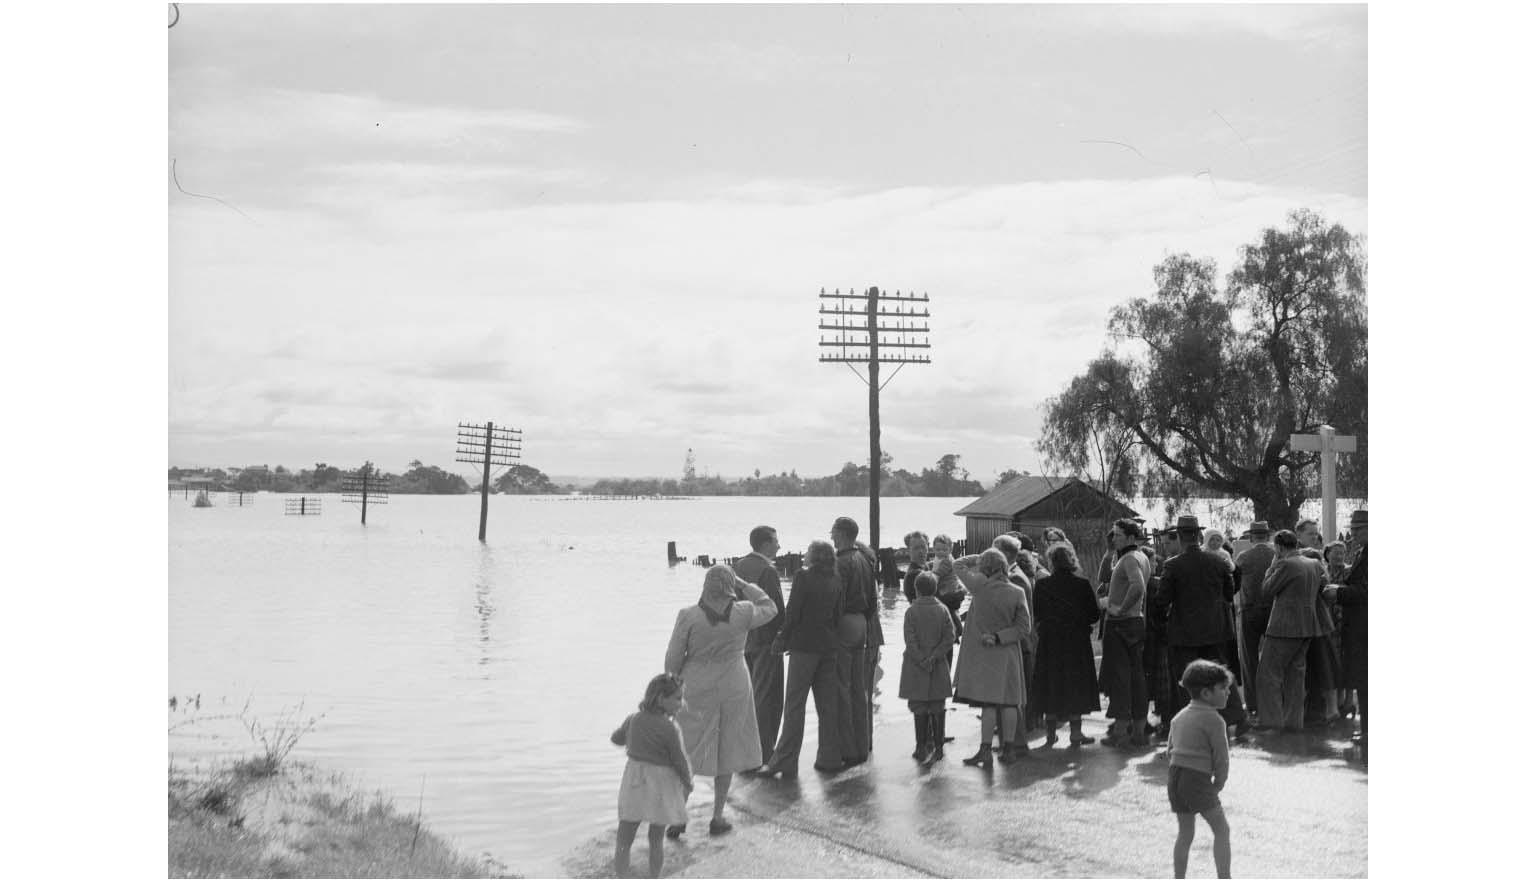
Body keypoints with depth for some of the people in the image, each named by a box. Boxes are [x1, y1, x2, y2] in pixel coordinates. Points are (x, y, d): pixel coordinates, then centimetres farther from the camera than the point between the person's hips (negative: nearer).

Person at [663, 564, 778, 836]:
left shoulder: (688, 616, -16)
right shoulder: (743, 613, -14)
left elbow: (673, 658, -8)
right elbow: (770, 608, 8)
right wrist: (742, 585, 3)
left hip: (696, 689, -1)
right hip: (733, 688, 1)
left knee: (688, 753, 10)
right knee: (727, 750, 14)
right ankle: (718, 817, 20)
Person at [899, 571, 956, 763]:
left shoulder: (912, 611, -8)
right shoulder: (942, 610, 0)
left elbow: (911, 641, -13)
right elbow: (950, 637, -5)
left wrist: (923, 660, -8)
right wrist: (933, 657, -7)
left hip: (916, 668, -2)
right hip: (939, 668, 2)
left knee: (919, 709, 3)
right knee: (937, 708, 9)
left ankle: (922, 748, 3)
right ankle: (938, 746, 12)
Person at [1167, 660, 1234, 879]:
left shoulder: (1179, 717, 16)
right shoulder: (1214, 720, -8)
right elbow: (1221, 758, -8)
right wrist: (1218, 785, 5)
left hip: (1174, 774, 7)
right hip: (1198, 779, -7)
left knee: (1185, 832, 17)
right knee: (1221, 830, 2)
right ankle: (1224, 877, -2)